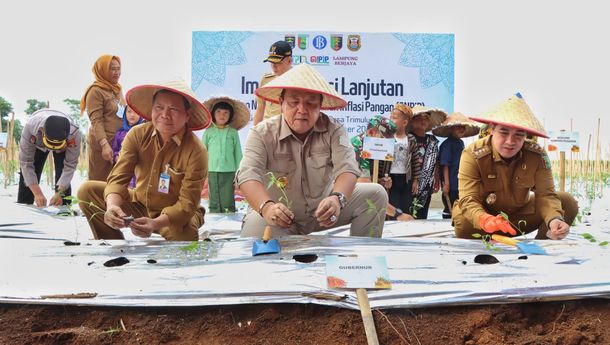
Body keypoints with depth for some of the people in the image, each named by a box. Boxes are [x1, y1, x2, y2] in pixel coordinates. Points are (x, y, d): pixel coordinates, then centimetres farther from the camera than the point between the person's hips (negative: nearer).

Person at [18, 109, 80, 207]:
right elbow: (26, 162, -36)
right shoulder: (30, 128, -44)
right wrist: (37, 193, -41)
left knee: (62, 176, -15)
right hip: (37, 143, 1)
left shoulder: (74, 133, -44)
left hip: (64, 144, -1)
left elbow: (70, 166, -34)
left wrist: (60, 193, -43)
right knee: (27, 177, -3)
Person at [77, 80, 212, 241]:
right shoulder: (137, 135, -11)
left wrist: (156, 223, -41)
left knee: (184, 234, -38)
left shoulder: (195, 151, -23)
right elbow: (118, 177, -15)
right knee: (87, 190, -10)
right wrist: (112, 206, -38)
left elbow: (187, 203, -24)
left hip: (176, 214, -4)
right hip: (139, 204, 4)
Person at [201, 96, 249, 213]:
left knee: (228, 203, 0)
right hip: (213, 171, 1)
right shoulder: (208, 132, 7)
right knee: (214, 202, 5)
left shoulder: (233, 132, 6)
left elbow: (238, 153, 7)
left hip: (229, 172, -1)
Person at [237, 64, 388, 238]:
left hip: (323, 210, 3)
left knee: (375, 194, -12)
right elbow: (248, 175, -29)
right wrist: (266, 207, -51)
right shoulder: (262, 133, -15)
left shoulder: (333, 130, -10)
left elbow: (347, 169, -24)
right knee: (253, 227, -34)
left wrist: (337, 198, -48)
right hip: (281, 216, -2)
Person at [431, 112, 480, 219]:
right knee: (450, 210, 1)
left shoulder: (461, 143, 11)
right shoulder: (447, 144, -12)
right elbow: (445, 165, -15)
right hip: (451, 185, -8)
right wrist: (446, 184, -19)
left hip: (461, 184, 8)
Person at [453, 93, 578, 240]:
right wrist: (485, 220, -55)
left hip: (520, 216, 3)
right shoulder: (472, 155, -25)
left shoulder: (538, 156, -16)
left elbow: (545, 195, -19)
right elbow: (469, 200, -31)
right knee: (464, 222, -37)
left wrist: (554, 219, -43)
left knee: (568, 203, -14)